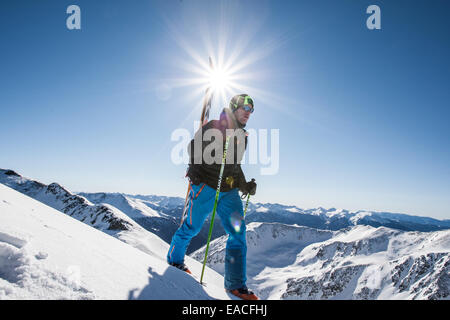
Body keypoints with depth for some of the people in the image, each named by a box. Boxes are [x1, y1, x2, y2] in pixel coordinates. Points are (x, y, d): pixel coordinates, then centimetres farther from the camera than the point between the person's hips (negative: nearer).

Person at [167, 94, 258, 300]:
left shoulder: (242, 136, 14)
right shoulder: (214, 126, -6)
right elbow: (193, 148, -7)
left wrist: (244, 184, 9)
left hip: (229, 191, 6)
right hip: (206, 186, -6)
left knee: (238, 233, -3)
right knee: (192, 227, 7)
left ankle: (235, 284, 6)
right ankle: (175, 258, 36)